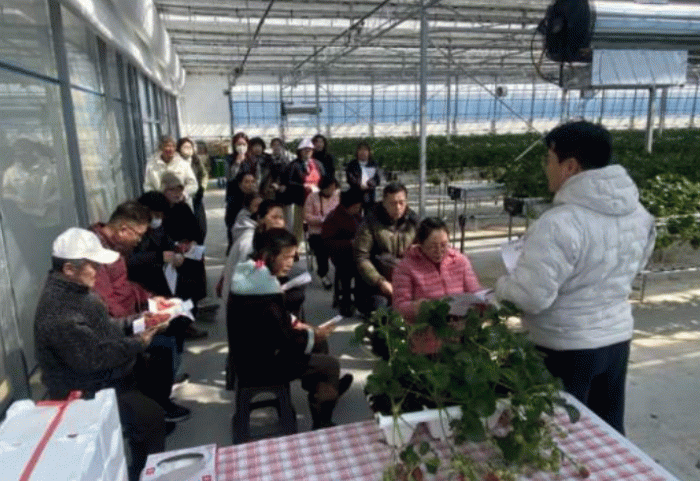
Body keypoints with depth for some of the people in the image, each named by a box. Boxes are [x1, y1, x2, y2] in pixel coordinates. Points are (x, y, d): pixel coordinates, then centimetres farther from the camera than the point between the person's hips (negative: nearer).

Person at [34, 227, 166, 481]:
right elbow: (94, 357, -31)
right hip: (85, 393, -10)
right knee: (151, 415, -13)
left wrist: (135, 323, -3)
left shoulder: (74, 288, 3)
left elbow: (105, 328, 13)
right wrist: (138, 343, -21)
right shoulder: (58, 310, -29)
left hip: (105, 376, 10)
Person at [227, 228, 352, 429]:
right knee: (330, 364, 0)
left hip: (248, 353, 9)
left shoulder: (249, 272, 0)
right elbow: (285, 341, -25)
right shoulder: (266, 288, -30)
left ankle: (325, 388, 40)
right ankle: (321, 424, 16)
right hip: (259, 365, -9)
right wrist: (314, 335, -10)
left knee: (319, 343, 19)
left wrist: (295, 323, 3)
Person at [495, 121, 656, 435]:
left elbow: (531, 296, -27)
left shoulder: (559, 223, -27)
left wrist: (502, 286, -7)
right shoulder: (638, 214, 0)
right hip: (617, 337, 7)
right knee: (609, 432, 24)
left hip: (566, 348, -7)